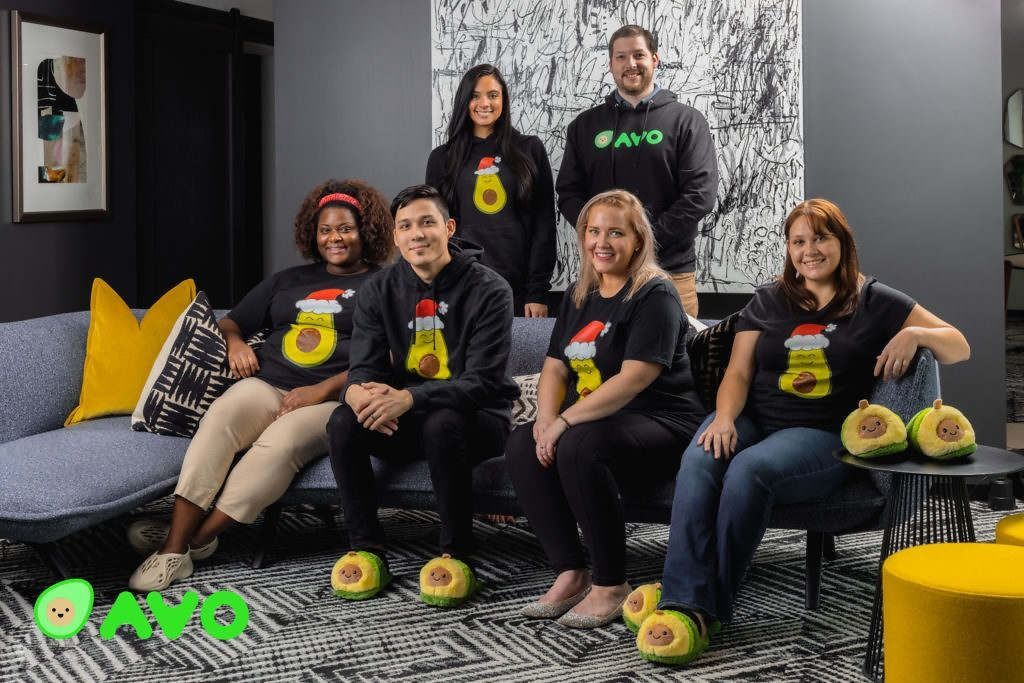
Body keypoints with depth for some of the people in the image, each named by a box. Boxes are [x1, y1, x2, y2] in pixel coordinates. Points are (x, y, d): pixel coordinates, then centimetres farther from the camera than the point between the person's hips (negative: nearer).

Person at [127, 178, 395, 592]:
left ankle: (195, 538, -31)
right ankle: (173, 551, -37)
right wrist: (234, 343, 6)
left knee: (279, 443, -36)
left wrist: (323, 390, -13)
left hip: (331, 399, -3)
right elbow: (230, 322, 30)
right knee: (216, 421, -30)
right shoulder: (289, 280, 26)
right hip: (266, 384, 4)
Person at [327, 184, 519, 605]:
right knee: (343, 422, -22)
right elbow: (364, 369, -3)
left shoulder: (488, 290, -12)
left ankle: (456, 553, -20)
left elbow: (482, 382, -20)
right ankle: (367, 549, -12)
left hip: (477, 418, -4)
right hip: (406, 424, 4)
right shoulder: (380, 291, 2)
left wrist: (408, 398, -35)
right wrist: (360, 392, -31)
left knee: (442, 423, -37)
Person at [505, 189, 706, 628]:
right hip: (594, 422, 8)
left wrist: (565, 421, -24)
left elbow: (634, 379, -21)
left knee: (579, 446, -34)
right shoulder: (579, 298, 15)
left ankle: (611, 587, -21)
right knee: (522, 443, -17)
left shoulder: (654, 295, -10)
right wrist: (546, 418, -11)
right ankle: (570, 574, -13)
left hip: (663, 426, -7)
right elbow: (554, 367, 10)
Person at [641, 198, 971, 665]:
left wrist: (913, 333, -11)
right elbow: (738, 372, 9)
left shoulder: (873, 302, 11)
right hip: (752, 419, 3)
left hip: (820, 434, -3)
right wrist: (724, 417, -12)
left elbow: (960, 349, 10)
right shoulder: (767, 302, 18)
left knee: (750, 469, -36)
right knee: (698, 462, -33)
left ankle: (712, 606, -27)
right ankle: (685, 604, -39)